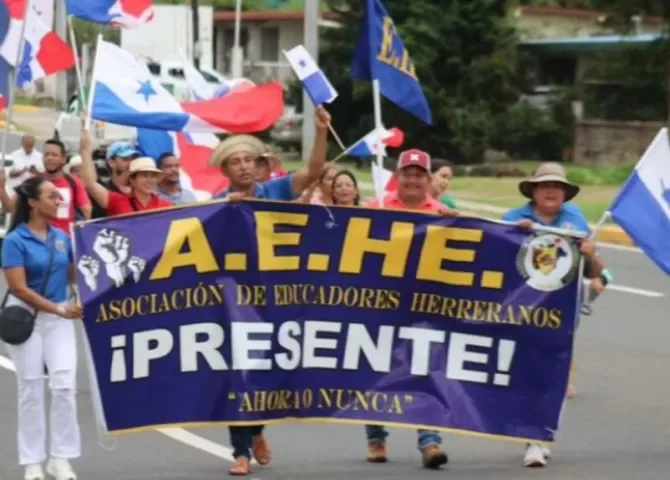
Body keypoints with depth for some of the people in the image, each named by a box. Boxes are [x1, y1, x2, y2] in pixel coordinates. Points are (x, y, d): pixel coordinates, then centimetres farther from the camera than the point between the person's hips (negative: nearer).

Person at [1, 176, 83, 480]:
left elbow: (73, 275, 12)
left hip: (58, 317, 4)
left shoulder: (62, 237, 5)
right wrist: (59, 309, -18)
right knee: (31, 388, 3)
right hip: (25, 317, -4)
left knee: (64, 384, -6)